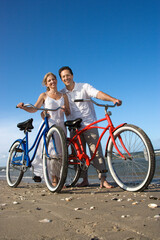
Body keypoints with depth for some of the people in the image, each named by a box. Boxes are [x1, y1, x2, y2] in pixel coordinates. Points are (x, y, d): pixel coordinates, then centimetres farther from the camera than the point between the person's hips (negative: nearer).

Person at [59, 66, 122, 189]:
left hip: (89, 124, -3)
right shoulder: (61, 94, 9)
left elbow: (98, 94, -16)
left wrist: (113, 99, -32)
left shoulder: (84, 87, -1)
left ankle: (103, 180, -10)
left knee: (96, 151, -11)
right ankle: (84, 179, 15)